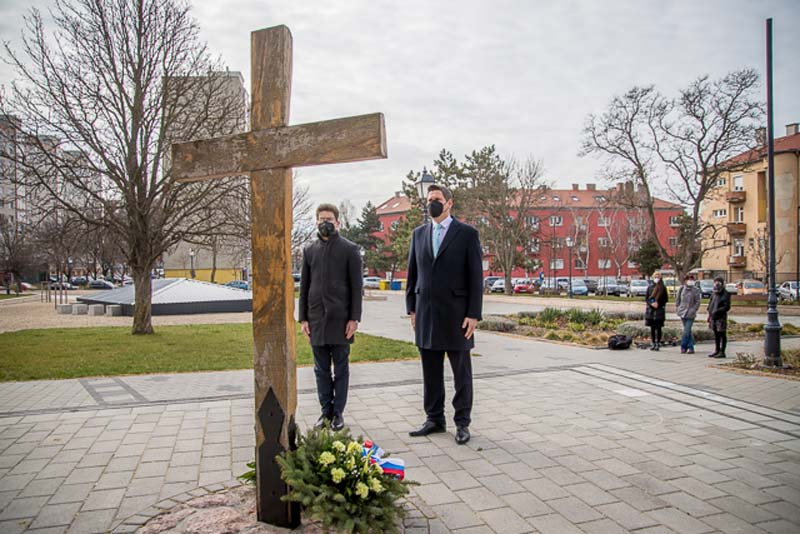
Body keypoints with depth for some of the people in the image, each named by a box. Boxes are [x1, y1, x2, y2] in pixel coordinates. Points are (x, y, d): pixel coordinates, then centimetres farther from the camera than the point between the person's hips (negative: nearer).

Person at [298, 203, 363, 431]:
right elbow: (304, 286, 11)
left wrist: (354, 318, -9)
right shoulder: (310, 250, 11)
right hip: (316, 320, 3)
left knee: (341, 369, 6)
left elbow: (356, 286, -3)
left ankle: (338, 412, 16)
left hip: (340, 319, -3)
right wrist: (303, 318, 5)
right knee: (321, 370, 9)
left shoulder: (349, 249, 0)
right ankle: (326, 411, 20)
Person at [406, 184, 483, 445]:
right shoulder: (419, 234, 10)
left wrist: (474, 314, -10)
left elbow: (476, 276, -5)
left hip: (456, 314, -4)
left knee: (461, 372, 6)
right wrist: (411, 308, 8)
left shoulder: (467, 233, -2)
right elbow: (412, 273, 13)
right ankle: (434, 419, 24)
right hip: (426, 314, 4)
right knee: (431, 372, 11)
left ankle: (462, 423, 18)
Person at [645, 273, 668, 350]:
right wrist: (651, 303, -11)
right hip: (650, 310, 2)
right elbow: (646, 298, 6)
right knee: (652, 328, 5)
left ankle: (658, 343, 8)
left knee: (658, 328, 0)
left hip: (660, 310, -2)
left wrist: (659, 304, -11)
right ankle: (653, 343, 13)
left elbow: (666, 299, 3)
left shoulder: (663, 288, 1)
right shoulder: (650, 287, 6)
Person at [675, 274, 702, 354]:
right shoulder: (681, 288, 5)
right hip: (682, 312, 3)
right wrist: (677, 307, 9)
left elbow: (697, 302, -4)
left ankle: (683, 347, 0)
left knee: (687, 331, -9)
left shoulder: (696, 290, -5)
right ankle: (691, 347, 16)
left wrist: (693, 310, -11)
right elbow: (677, 299, 16)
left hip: (690, 314, -3)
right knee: (688, 331, 10)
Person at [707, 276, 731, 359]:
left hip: (721, 317, -7)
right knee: (716, 335, 14)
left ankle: (722, 352, 4)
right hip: (713, 317, 7)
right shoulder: (714, 293, 12)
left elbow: (727, 307, -15)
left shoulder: (725, 294, -10)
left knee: (722, 335, -1)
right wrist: (710, 313, 14)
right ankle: (717, 350, 23)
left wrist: (716, 312, -22)